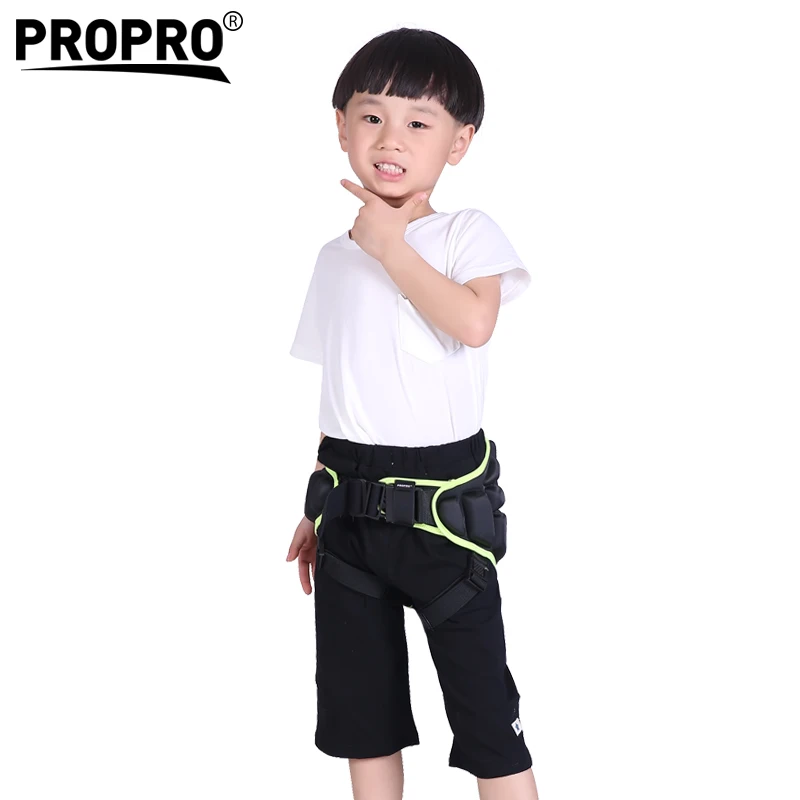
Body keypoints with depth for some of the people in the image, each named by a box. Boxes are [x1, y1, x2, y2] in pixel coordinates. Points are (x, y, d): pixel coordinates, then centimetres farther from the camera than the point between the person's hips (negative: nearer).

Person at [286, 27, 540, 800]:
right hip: (351, 498, 5)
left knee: (483, 702, 3)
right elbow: (336, 395, 14)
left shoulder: (466, 231, -4)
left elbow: (474, 321, -26)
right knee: (359, 707, 15)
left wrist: (391, 246, -16)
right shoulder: (335, 256, 10)